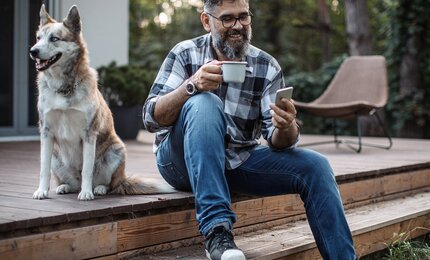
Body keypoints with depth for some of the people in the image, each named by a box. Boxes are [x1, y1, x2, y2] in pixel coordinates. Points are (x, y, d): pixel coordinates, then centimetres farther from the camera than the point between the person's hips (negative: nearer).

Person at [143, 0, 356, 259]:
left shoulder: (267, 67, -3)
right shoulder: (186, 54, -8)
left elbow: (278, 142, -8)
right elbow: (152, 118, -17)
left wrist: (286, 127, -32)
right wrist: (192, 85, -33)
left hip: (239, 161, 3)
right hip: (184, 161, -3)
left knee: (314, 166, -17)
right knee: (205, 103, -32)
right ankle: (217, 228, -36)